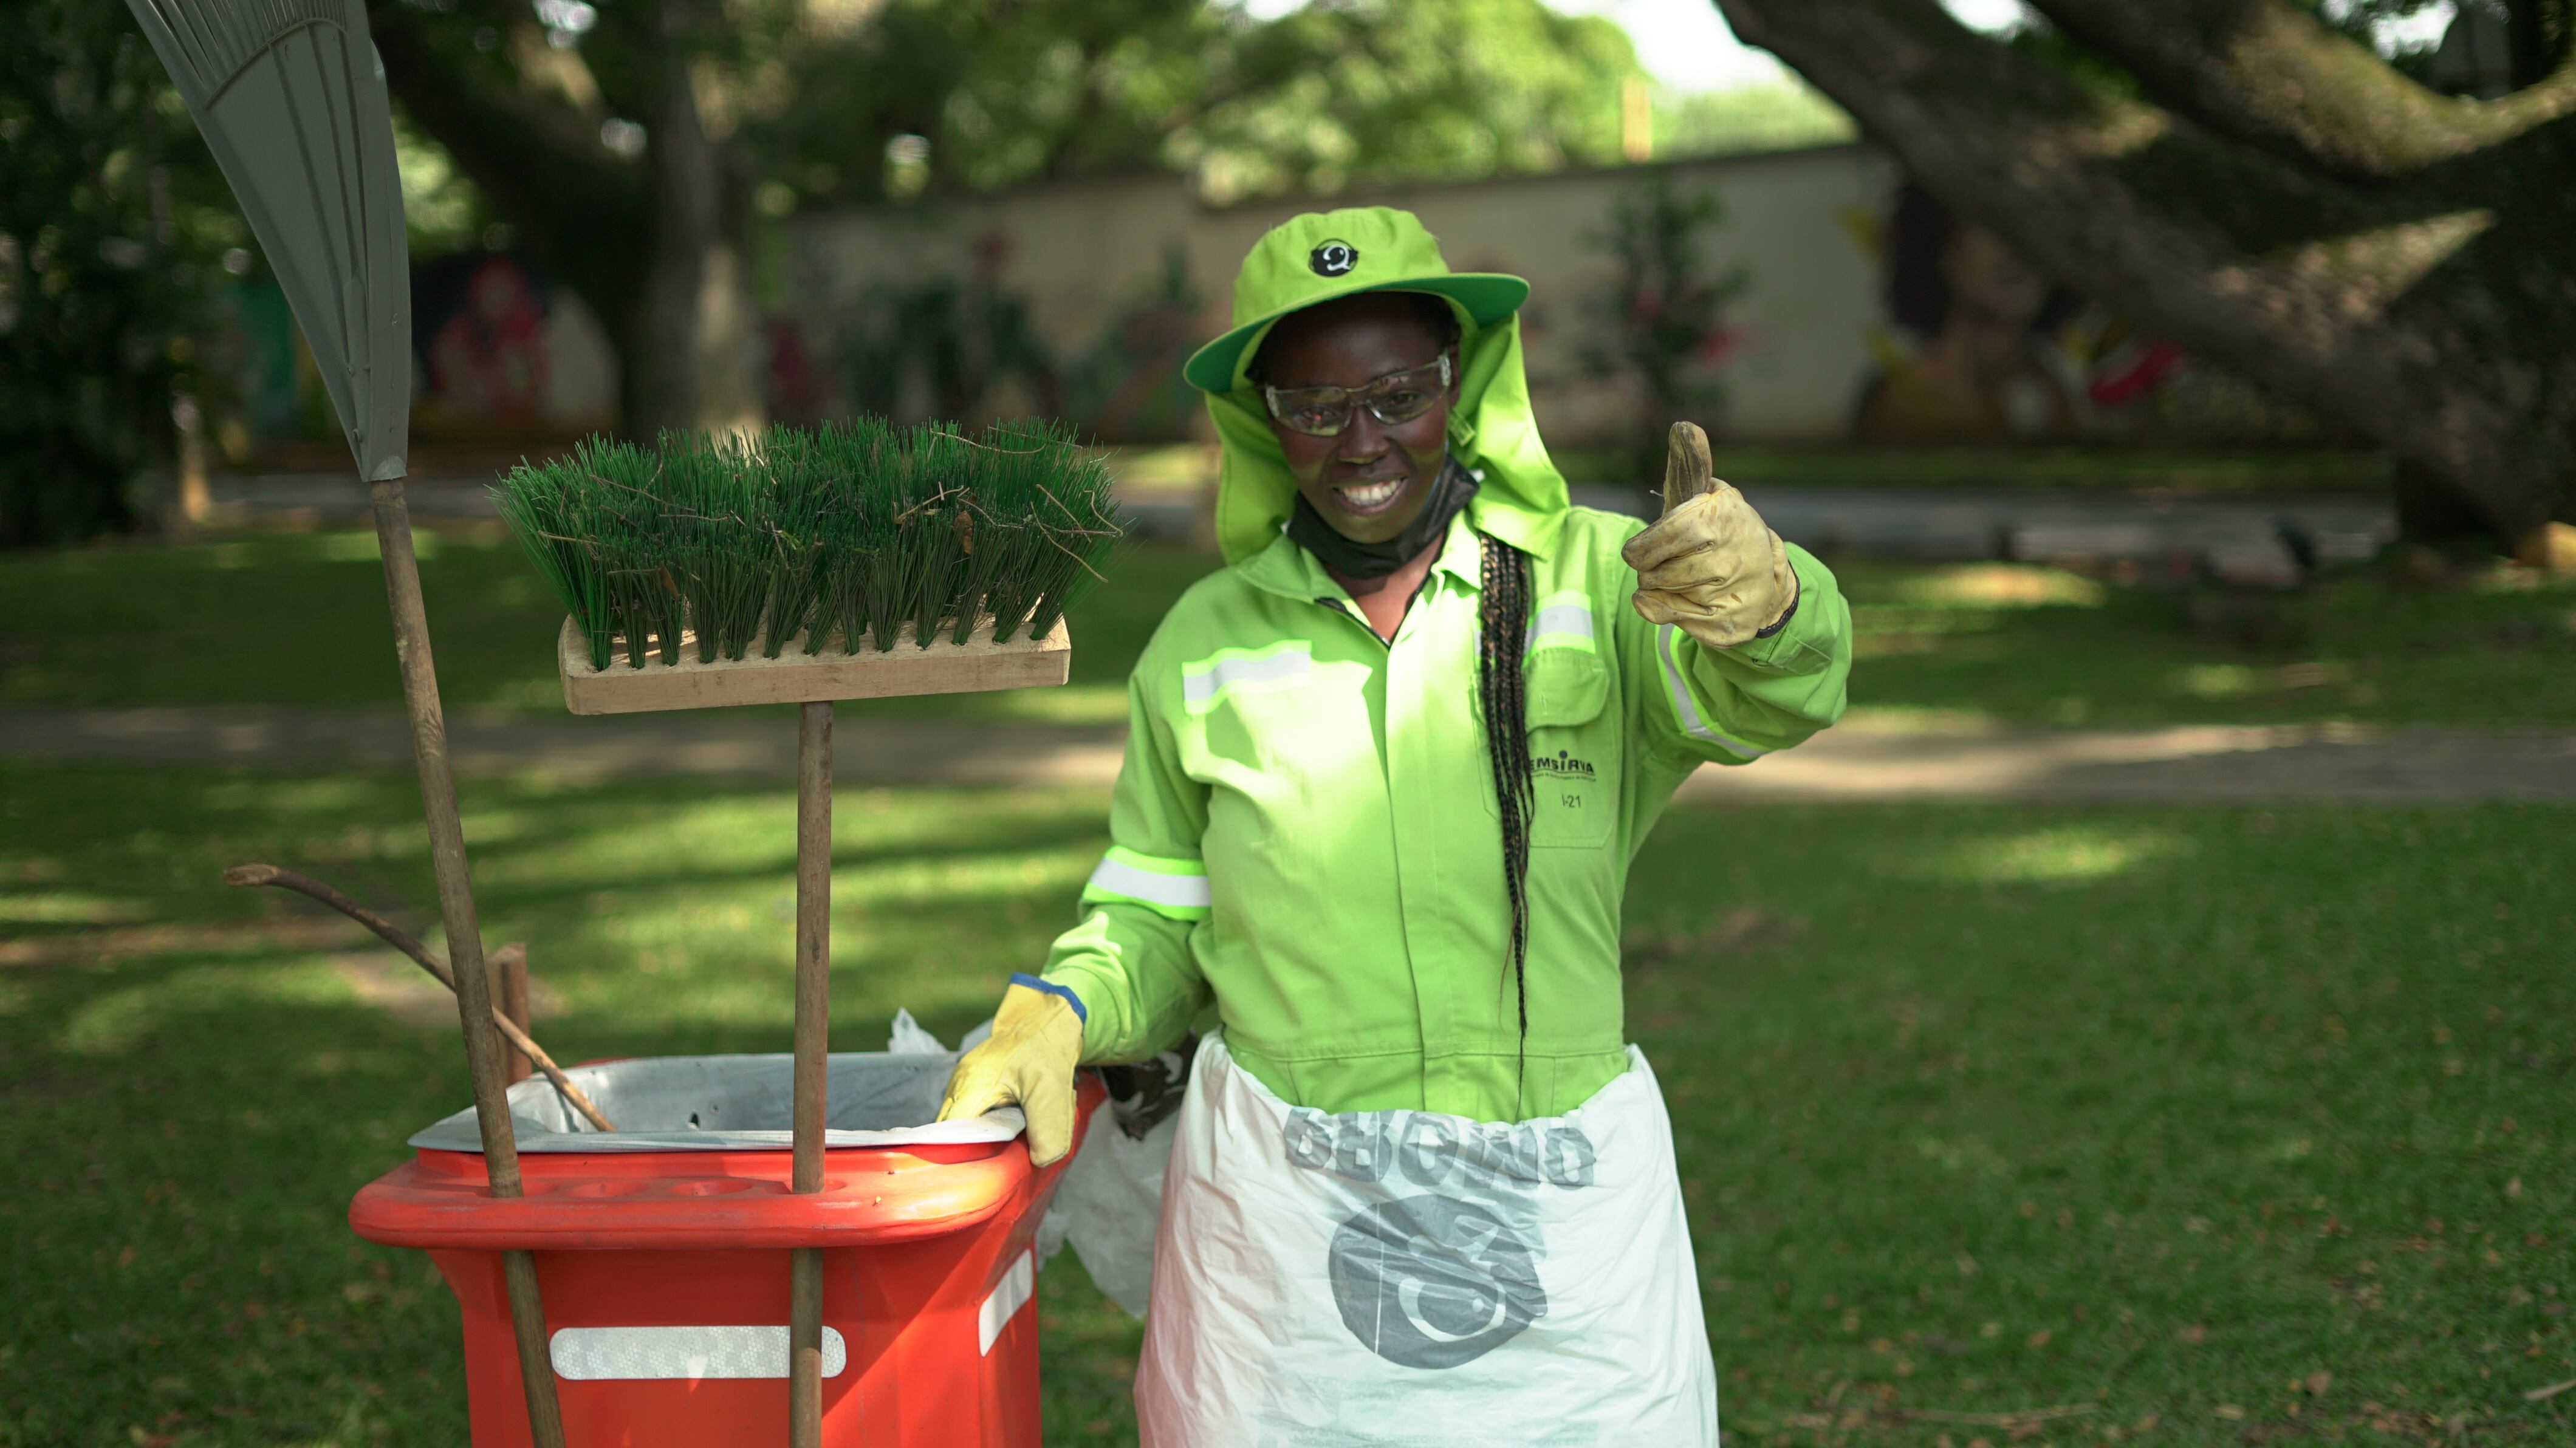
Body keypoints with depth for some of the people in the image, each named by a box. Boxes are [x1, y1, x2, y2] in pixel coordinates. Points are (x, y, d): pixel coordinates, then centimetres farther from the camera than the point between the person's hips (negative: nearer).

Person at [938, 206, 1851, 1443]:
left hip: (1562, 1215, -1)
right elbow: (1155, 920, 11)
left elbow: (1773, 698, -22)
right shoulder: (1204, 645, 4)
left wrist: (1765, 605, -43)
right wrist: (1061, 1011, -9)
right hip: (1282, 1217, 1)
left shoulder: (1594, 581, -4)